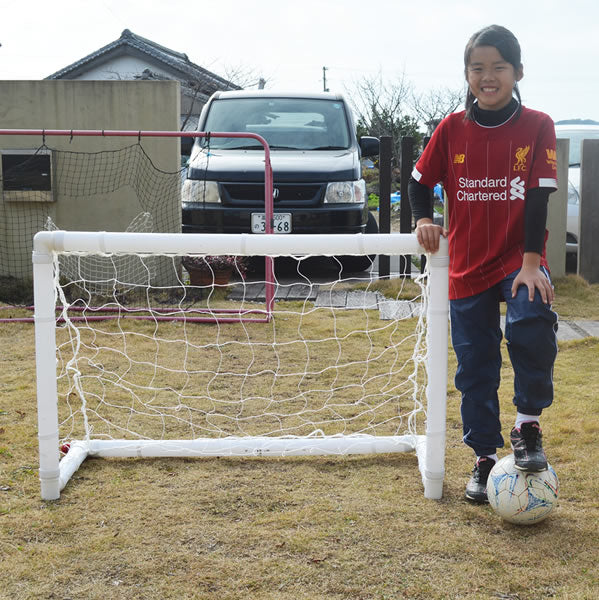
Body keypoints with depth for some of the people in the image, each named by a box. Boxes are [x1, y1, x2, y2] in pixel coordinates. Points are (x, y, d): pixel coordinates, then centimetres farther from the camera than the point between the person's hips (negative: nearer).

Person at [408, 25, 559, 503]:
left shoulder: (537, 127, -5)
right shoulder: (451, 129, 0)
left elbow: (539, 195, -11)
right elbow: (420, 182, 11)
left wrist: (531, 262, -19)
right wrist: (423, 220, -10)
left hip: (519, 259, -2)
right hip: (467, 266, 3)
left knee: (532, 324, -31)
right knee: (475, 368, 8)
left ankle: (528, 424, -9)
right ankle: (485, 458, 25)